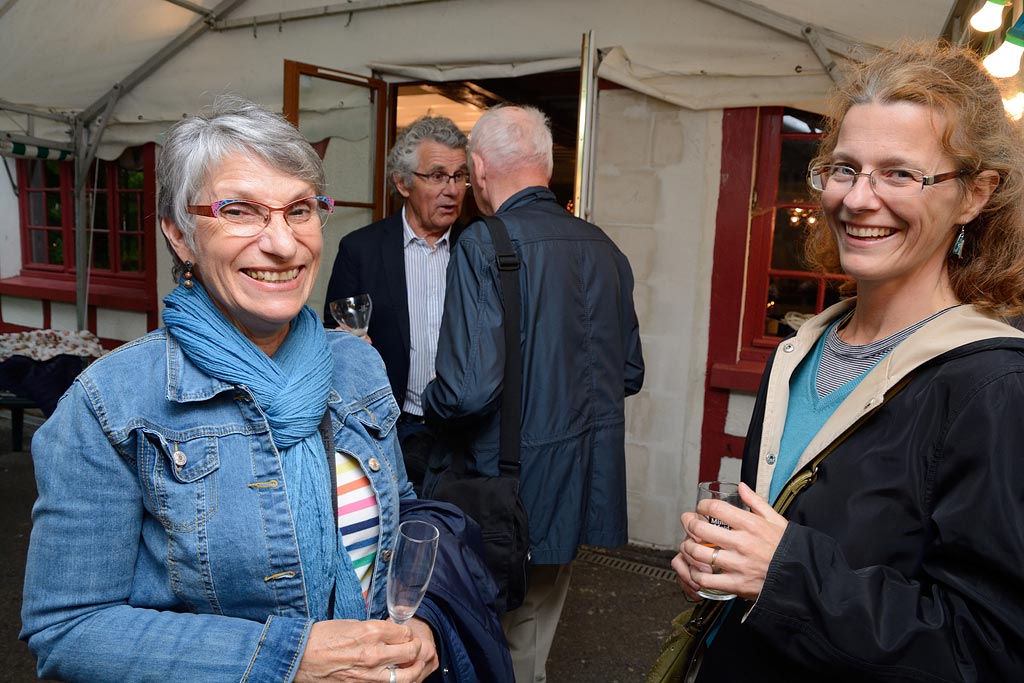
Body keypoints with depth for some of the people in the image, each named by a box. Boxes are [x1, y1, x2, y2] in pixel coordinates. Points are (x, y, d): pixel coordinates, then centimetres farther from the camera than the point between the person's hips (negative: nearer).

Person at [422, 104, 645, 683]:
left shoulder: (483, 245, -17)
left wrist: (429, 405, -2)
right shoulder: (605, 248, 3)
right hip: (585, 494, 6)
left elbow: (469, 389, -24)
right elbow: (630, 374, 10)